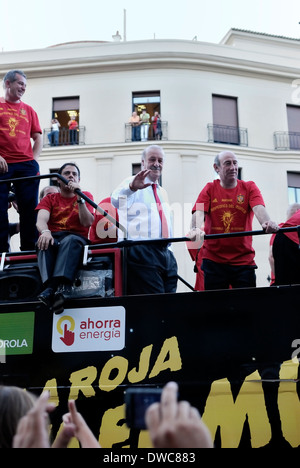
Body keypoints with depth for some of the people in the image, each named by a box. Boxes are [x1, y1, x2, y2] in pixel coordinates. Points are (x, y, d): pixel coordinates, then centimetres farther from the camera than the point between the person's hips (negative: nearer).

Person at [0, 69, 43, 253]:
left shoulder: (29, 110, 18)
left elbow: (38, 138, 17)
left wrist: (34, 158, 1)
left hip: (26, 165, 3)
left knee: (29, 209, 0)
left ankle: (29, 249, 4)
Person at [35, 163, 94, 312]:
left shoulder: (86, 196, 16)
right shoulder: (50, 198, 18)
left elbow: (87, 222, -1)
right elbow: (41, 220, -2)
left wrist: (79, 197, -10)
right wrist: (45, 231, -26)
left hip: (76, 237, -1)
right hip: (53, 237, 2)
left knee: (70, 241, -37)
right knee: (45, 242, -34)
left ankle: (60, 286, -57)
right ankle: (50, 287, -53)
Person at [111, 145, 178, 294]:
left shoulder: (162, 192, 25)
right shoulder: (131, 183, 2)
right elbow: (116, 201, -21)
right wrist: (132, 187, -42)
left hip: (165, 253, 7)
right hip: (141, 252, -7)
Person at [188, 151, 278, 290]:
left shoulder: (249, 188, 8)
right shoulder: (209, 189, 8)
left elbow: (258, 208, -11)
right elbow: (199, 211, -8)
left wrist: (266, 222, -35)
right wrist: (196, 228, -31)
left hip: (244, 260, 0)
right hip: (213, 260, 0)